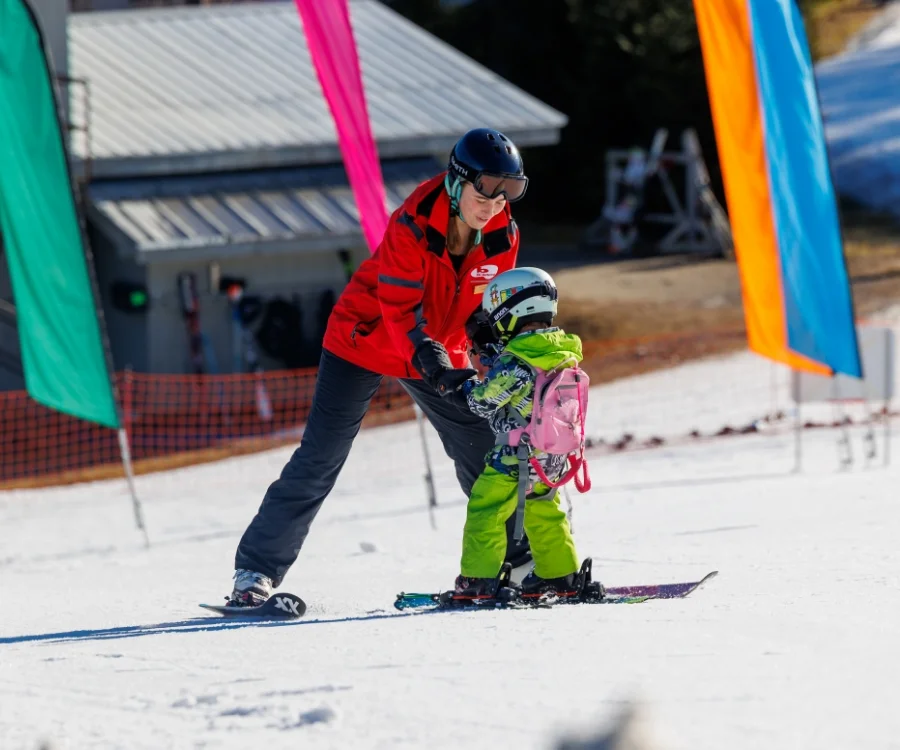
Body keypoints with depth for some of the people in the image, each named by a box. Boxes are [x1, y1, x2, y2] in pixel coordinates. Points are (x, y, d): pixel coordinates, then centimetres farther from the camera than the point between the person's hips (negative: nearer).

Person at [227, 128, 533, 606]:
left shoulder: (502, 237, -11)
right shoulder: (412, 225, -29)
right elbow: (401, 311, -30)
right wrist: (440, 370, -41)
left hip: (440, 351, 5)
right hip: (367, 339, -5)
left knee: (486, 452, 2)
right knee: (320, 458, -9)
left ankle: (516, 558, 18)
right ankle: (257, 569, -3)